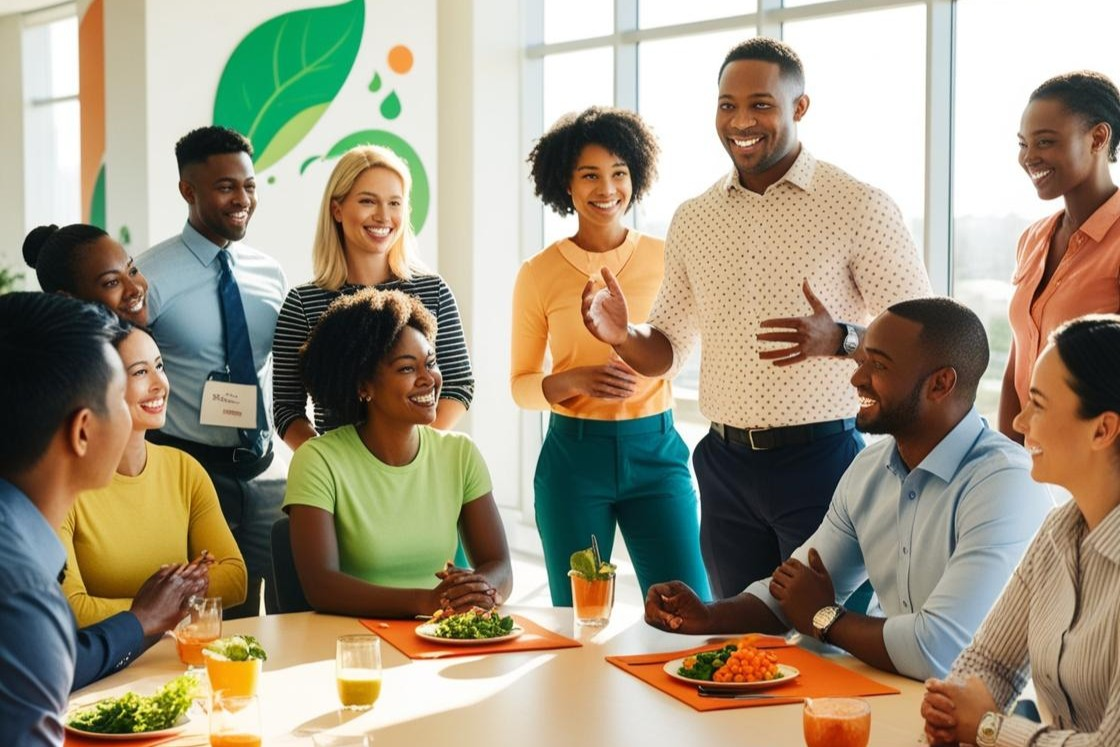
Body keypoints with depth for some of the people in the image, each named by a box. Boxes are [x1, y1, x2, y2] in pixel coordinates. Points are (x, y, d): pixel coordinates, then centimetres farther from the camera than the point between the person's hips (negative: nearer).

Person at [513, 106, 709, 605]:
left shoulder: (668, 259, 1)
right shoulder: (539, 274, 0)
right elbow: (521, 385, 5)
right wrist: (574, 380, -13)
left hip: (656, 450, 0)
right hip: (574, 456, 0)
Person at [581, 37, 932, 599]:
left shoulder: (859, 207, -6)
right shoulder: (692, 220, 9)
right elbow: (668, 351, 15)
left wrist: (838, 340, -27)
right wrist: (622, 335, -7)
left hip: (821, 461, -4)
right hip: (726, 464, 5)